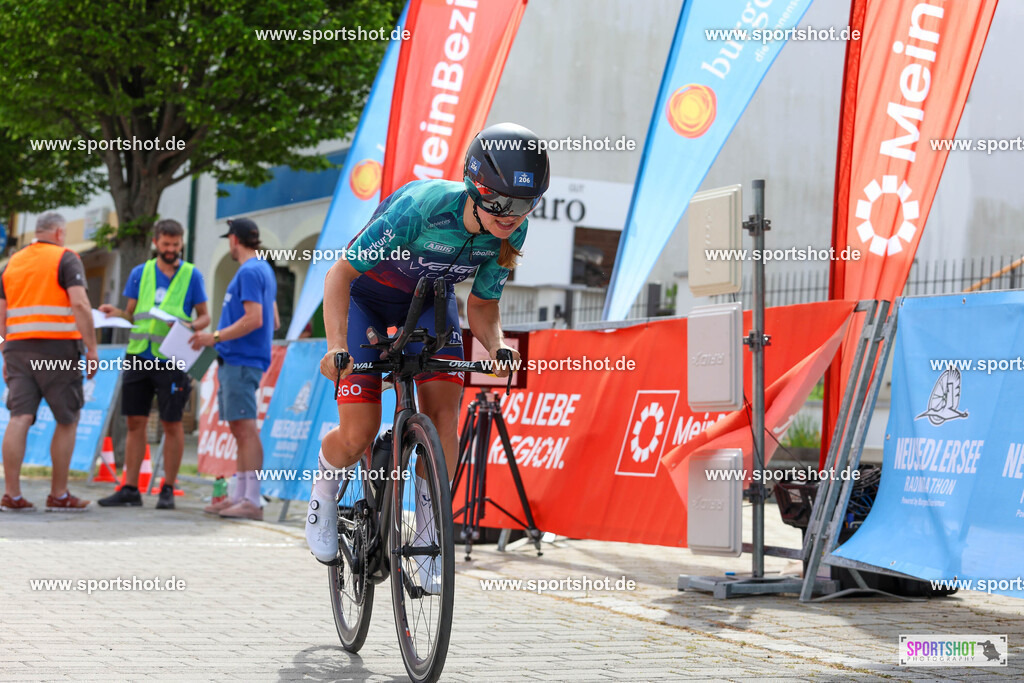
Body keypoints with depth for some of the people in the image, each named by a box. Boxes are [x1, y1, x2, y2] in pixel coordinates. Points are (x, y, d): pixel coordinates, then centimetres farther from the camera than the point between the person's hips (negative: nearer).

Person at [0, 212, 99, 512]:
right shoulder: (65, 259, 0)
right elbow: (80, 304, -13)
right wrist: (92, 349, -13)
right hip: (58, 346, -5)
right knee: (67, 421, 6)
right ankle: (59, 495, 7)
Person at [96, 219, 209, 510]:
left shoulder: (192, 275, 3)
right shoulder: (140, 273, 11)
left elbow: (204, 316, 6)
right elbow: (131, 314, 15)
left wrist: (189, 326, -15)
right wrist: (116, 313, -7)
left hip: (171, 359, -3)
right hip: (138, 356, 3)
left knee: (171, 423, 0)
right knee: (135, 422, 4)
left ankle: (168, 490, 7)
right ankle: (130, 488, 9)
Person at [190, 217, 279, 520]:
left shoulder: (249, 272, -12)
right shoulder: (264, 269, 19)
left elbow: (254, 319, -21)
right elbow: (273, 322, 23)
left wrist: (215, 338, -18)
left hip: (241, 360, -11)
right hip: (235, 360, 11)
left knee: (245, 428, -13)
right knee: (240, 430, 12)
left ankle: (252, 501, -16)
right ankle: (240, 496, 15)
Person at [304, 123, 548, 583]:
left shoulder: (511, 233, -22)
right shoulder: (422, 206, -37)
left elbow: (482, 304, -6)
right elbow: (340, 274, -30)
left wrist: (496, 346, -27)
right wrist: (337, 347, -42)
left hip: (428, 301, 4)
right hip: (367, 297, -4)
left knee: (443, 408, -20)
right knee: (357, 436, -13)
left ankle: (429, 541, -12)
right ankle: (325, 488, 21)